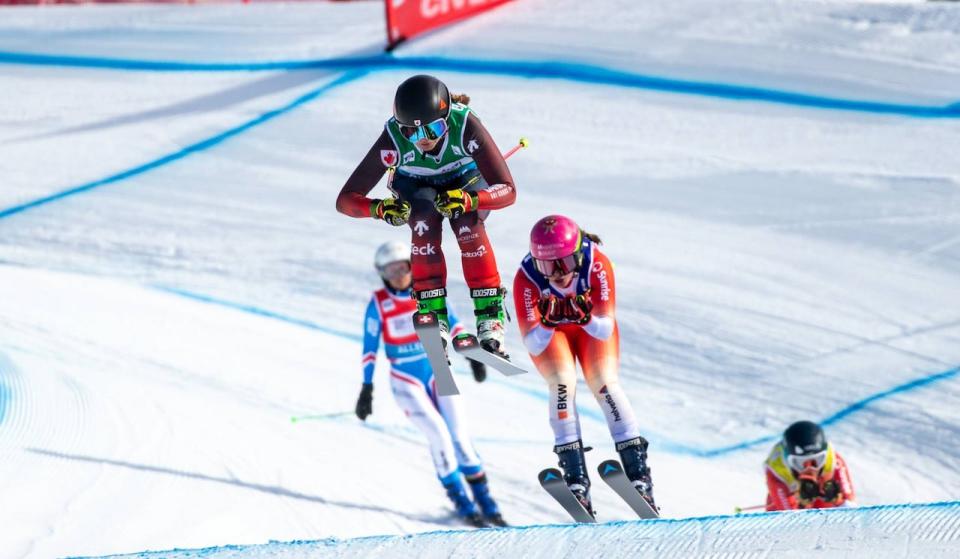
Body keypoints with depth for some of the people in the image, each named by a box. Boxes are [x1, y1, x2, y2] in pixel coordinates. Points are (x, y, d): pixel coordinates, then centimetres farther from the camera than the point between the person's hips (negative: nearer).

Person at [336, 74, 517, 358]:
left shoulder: (466, 126, -37)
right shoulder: (393, 140, -35)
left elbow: (507, 191, -38)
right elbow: (346, 200, -32)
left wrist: (468, 200, -56)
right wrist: (379, 208, -52)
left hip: (466, 179, -1)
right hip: (416, 186, 1)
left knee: (468, 226, -31)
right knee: (425, 223, -32)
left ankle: (491, 319, -26)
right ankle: (434, 316, -27)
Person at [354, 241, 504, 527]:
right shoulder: (378, 304, -9)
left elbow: (451, 323, 4)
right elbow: (370, 348, -4)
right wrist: (366, 389, -5)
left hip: (438, 372, 2)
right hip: (405, 382, -2)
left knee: (459, 434, -8)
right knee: (438, 433, -17)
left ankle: (484, 501, 1)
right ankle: (461, 501, -5)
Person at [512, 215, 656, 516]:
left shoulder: (597, 265, -36)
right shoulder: (526, 279, -35)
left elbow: (606, 330, -33)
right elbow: (532, 345, -33)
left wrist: (588, 319, -54)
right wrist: (547, 324, -53)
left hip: (592, 323, 0)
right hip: (547, 332, 0)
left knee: (604, 382, -18)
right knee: (562, 381, -23)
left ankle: (639, 473, -17)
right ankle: (576, 479, -24)